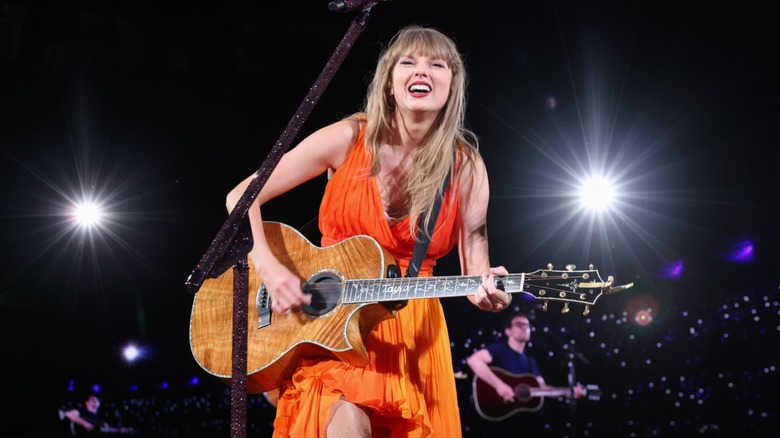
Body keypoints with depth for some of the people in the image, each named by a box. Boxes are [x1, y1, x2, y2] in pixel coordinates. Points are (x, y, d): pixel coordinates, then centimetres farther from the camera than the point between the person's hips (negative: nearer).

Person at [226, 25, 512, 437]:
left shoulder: (465, 167, -3)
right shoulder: (348, 138, -8)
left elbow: (474, 271, -1)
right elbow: (241, 197, -5)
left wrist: (488, 292, -23)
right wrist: (269, 268, -18)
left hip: (411, 334, 3)